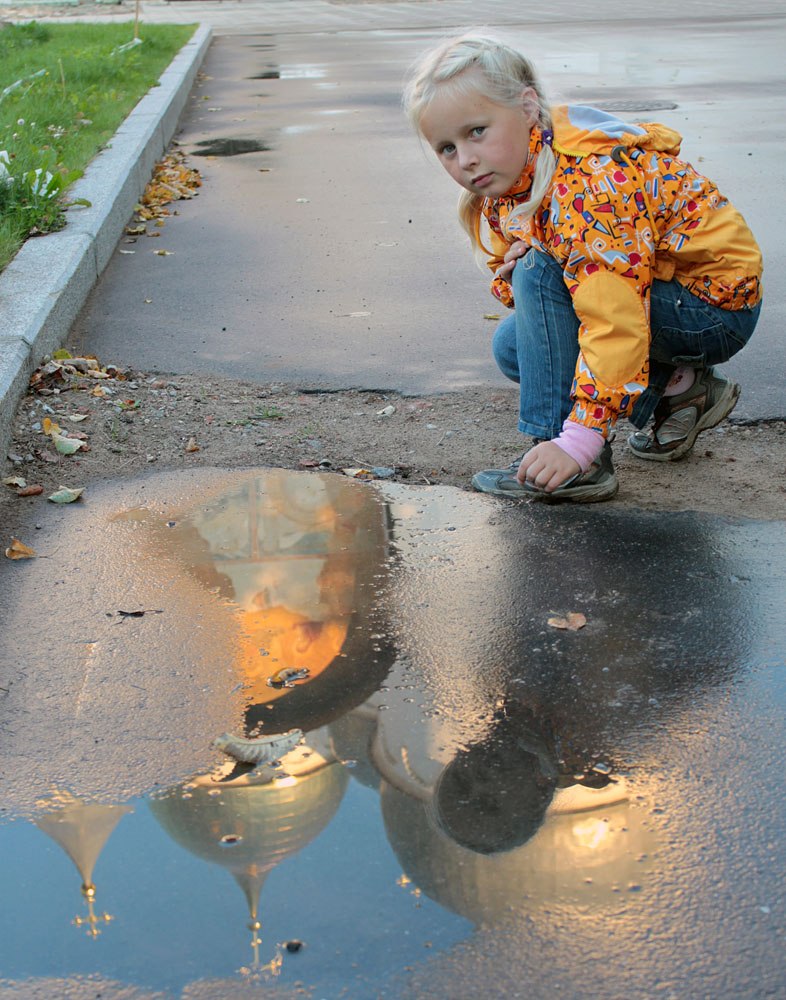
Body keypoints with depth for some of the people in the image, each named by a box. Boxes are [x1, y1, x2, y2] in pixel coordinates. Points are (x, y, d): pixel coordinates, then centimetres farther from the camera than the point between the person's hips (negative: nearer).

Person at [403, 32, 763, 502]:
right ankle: (676, 389, 7)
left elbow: (616, 323, -37)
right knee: (514, 346, 2)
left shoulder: (591, 182, -31)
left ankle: (584, 466, -24)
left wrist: (580, 439, -39)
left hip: (720, 305, -10)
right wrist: (510, 280, -19)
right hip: (663, 289, 10)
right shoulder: (506, 182, -2)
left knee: (539, 274, -25)